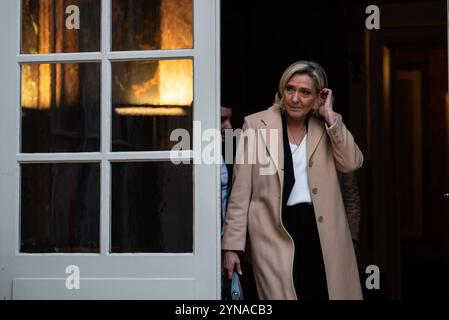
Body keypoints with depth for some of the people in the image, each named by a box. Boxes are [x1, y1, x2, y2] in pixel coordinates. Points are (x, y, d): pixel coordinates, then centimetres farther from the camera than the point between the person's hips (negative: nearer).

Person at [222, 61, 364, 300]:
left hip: (323, 231, 3)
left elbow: (352, 163, -9)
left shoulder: (326, 127, 8)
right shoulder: (256, 125, 0)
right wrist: (232, 245, -5)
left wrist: (330, 117, -8)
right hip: (275, 233, -3)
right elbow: (240, 191, -1)